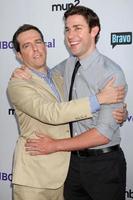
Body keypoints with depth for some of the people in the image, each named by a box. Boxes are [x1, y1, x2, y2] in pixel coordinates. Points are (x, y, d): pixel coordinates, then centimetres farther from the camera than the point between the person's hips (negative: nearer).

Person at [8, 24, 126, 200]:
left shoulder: (59, 78, 10)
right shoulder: (17, 85, -13)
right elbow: (50, 113, -27)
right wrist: (99, 98, -26)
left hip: (64, 170, 6)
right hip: (34, 176, -6)